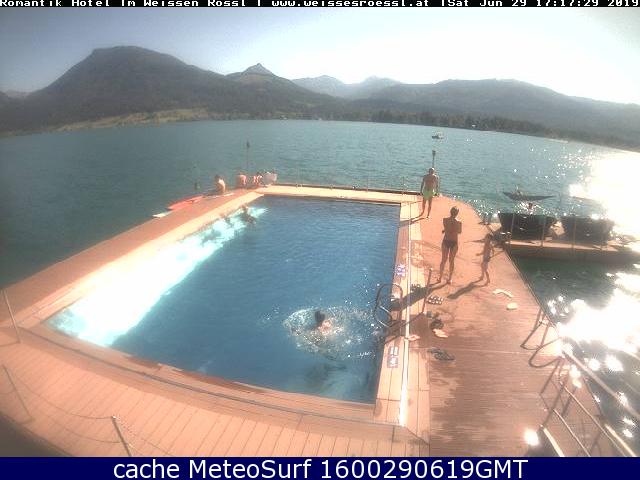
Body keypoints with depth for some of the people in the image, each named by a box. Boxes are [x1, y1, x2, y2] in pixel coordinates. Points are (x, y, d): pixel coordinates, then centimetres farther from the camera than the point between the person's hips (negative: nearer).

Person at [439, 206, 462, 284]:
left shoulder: (444, 220, -13)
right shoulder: (459, 223, -16)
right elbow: (459, 232, 3)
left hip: (446, 241, 1)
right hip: (454, 242, -1)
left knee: (444, 260, 16)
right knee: (452, 260, 15)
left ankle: (440, 278, 26)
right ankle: (450, 279, 25)